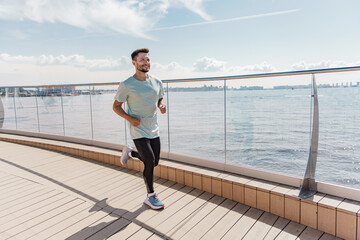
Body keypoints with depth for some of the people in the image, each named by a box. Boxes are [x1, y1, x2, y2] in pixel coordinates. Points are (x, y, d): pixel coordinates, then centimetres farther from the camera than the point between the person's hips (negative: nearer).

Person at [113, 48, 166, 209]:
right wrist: (130, 118, -19)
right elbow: (116, 107, -2)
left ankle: (129, 152, 40)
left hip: (154, 130, 6)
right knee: (150, 163, -10)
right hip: (138, 131, -6)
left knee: (154, 162, 13)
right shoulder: (126, 85, -10)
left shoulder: (157, 82, 4)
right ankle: (151, 196, 13)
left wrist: (162, 106, -6)